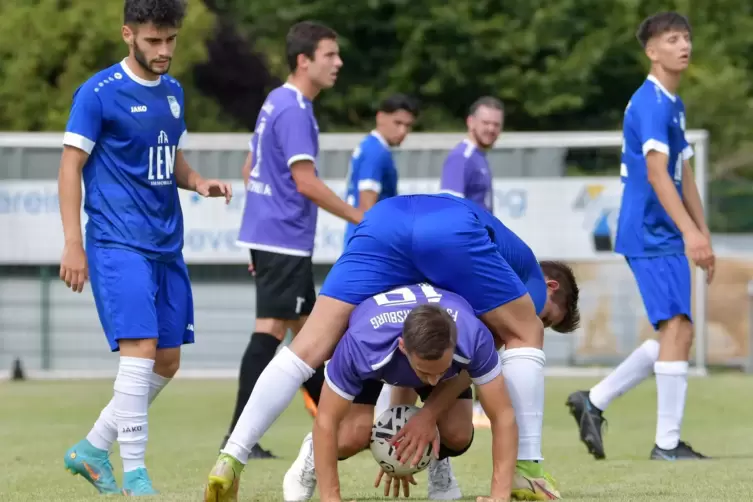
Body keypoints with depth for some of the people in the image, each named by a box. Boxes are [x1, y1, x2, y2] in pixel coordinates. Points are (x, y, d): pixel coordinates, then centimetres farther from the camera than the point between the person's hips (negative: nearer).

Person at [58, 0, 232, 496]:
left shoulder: (173, 92, 13)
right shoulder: (99, 93, -8)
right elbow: (71, 166, -7)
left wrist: (198, 182, 3)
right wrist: (73, 245, -12)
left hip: (166, 246, 8)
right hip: (119, 244, -8)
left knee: (167, 362, 9)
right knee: (140, 349, -18)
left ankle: (93, 449, 23)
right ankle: (135, 474, -12)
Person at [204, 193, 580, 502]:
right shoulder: (533, 278, 31)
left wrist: (402, 426, 38)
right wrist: (431, 414, 15)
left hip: (385, 219, 5)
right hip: (452, 230, -5)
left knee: (308, 349, 3)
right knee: (523, 335, 16)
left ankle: (230, 462, -11)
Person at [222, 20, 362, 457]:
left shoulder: (278, 103, 15)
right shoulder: (294, 111, -17)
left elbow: (251, 169, 22)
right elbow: (306, 182, -21)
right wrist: (358, 217, -13)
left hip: (269, 235, 10)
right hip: (285, 239, -10)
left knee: (305, 326, 17)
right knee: (271, 330, -11)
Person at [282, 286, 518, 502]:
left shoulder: (473, 337, -43)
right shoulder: (360, 344, -46)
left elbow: (504, 416, -35)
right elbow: (326, 421, -35)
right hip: (376, 345, -1)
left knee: (457, 435, -22)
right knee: (351, 437, -24)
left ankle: (438, 465, 15)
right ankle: (315, 454, 13)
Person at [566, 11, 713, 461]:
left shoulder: (674, 105, 18)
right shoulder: (651, 104, -13)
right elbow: (656, 173, -23)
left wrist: (704, 237, 22)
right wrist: (689, 231, -30)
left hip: (665, 238, 10)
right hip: (652, 235, -10)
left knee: (678, 335, 11)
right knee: (677, 329, -13)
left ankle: (594, 402, 17)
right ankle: (668, 442, -11)